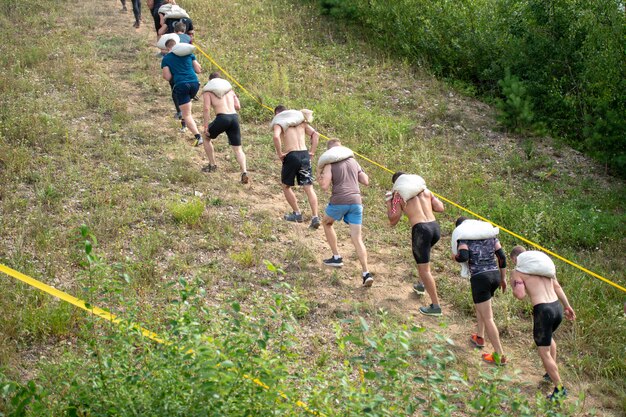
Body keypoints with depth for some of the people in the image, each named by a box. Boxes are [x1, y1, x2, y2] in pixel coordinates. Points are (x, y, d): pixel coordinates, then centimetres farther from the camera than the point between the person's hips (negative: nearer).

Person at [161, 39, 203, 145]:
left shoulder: (166, 59, 7)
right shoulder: (189, 53, 12)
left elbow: (168, 77, 1)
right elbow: (198, 70, 11)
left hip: (181, 85, -3)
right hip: (194, 83, 3)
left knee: (187, 114, -2)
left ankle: (198, 136, -15)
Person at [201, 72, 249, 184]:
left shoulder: (208, 91, 11)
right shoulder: (229, 89, 24)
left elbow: (207, 109, -4)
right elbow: (238, 106, 17)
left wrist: (206, 127, -3)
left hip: (222, 118, -4)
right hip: (234, 117, 4)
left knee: (207, 138, 24)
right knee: (238, 149, 6)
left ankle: (212, 165, 28)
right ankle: (244, 172, -15)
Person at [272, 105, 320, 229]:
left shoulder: (279, 123, 3)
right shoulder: (301, 122, 19)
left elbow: (276, 137, -19)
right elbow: (315, 134, 10)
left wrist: (279, 154, -10)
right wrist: (312, 152, 8)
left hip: (291, 156, -4)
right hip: (305, 155, 4)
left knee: (286, 186, 17)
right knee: (309, 188, 3)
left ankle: (297, 213, 20)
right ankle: (315, 217, -8)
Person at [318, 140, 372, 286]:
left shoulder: (330, 164, 1)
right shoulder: (353, 161, 16)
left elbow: (325, 186, -7)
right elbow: (366, 181, 17)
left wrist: (319, 179, 15)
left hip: (339, 201, -3)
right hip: (356, 201, 4)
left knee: (326, 223, 28)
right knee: (357, 239, 3)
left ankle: (336, 257, 25)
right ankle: (366, 273, -12)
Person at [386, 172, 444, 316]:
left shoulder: (399, 195, 5)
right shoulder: (425, 190, 18)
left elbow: (393, 221, 6)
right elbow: (440, 208, 16)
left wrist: (389, 203, 19)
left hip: (420, 229, -6)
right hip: (435, 227, 6)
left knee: (424, 269, 0)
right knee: (422, 252, 36)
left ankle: (435, 306, 0)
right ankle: (422, 285, 42)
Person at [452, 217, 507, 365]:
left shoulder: (463, 238, 0)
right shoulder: (490, 234, 14)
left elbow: (464, 256, -18)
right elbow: (502, 256, 9)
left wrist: (455, 257, 5)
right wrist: (503, 278, 16)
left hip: (480, 278, -6)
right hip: (495, 275, 6)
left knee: (487, 318, 0)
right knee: (479, 305, 32)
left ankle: (500, 355, 3)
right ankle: (479, 337, 40)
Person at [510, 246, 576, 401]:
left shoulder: (517, 271, -1)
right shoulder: (545, 264, 18)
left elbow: (520, 295, -13)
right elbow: (557, 287, 20)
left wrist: (513, 285, 7)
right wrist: (567, 306, 26)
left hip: (542, 310, -7)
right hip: (557, 307, 7)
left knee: (544, 352, 4)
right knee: (548, 336, 35)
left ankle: (559, 389, 5)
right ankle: (552, 373, 41)